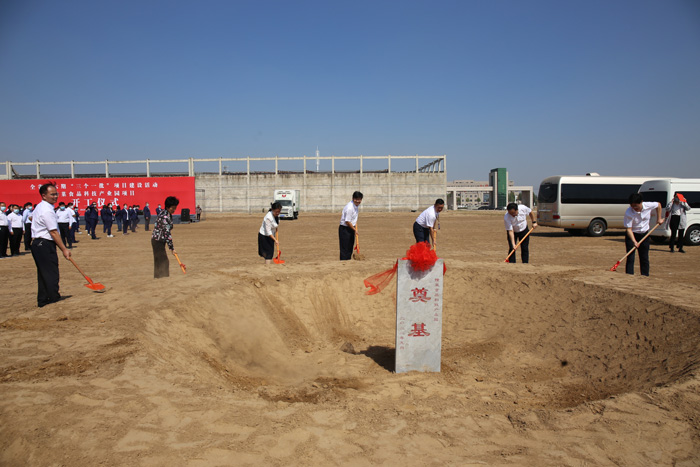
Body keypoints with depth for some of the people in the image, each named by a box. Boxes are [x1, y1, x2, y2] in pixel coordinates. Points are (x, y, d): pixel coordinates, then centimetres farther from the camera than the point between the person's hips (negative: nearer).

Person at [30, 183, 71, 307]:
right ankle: (54, 299, -3)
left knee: (43, 274, 13)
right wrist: (64, 249, -15)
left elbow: (32, 218, 34)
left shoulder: (39, 207, 15)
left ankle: (42, 301, 18)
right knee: (51, 273, -6)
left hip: (37, 244, 10)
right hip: (45, 245, -10)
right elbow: (53, 232, -18)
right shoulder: (47, 210, -17)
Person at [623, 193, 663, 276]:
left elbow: (659, 205, 7)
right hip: (631, 235, -3)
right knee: (630, 258, -8)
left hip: (644, 234, 3)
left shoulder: (648, 206, -18)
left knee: (645, 258, 8)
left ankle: (645, 276, 18)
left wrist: (659, 219, 8)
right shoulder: (628, 212, -26)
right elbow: (628, 229, -24)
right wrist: (634, 241, -34)